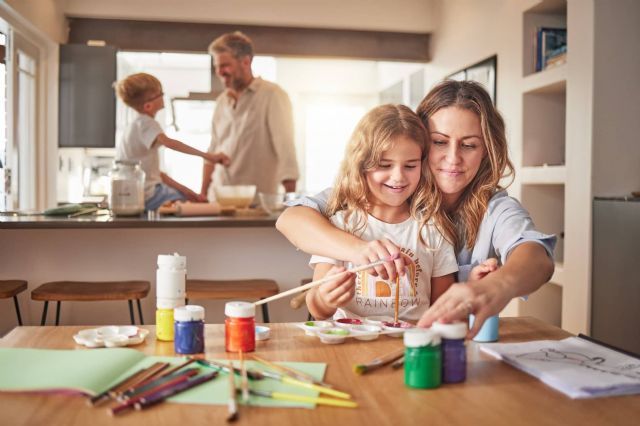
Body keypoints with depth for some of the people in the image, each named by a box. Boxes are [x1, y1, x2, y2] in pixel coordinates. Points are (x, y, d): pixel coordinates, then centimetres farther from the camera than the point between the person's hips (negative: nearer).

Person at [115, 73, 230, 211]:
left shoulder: (139, 124, 15)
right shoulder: (145, 123, -14)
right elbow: (168, 142, -37)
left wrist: (185, 191, 7)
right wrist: (206, 155, -43)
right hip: (147, 196, -10)